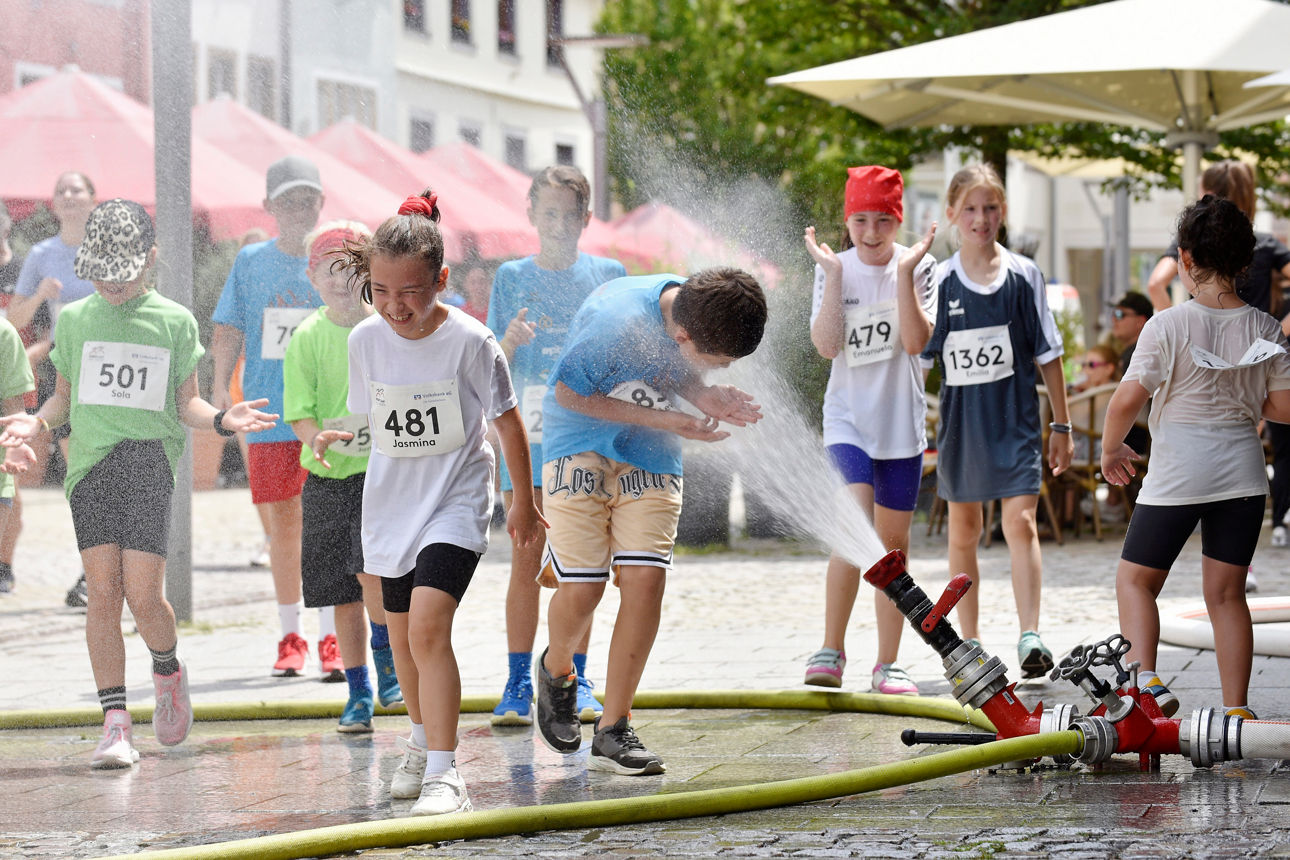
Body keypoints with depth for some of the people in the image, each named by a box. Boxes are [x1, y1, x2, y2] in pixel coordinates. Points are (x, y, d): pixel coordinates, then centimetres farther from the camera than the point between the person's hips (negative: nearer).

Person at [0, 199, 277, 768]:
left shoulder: (174, 322, 9)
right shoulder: (73, 320, 14)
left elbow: (185, 404, 13)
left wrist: (221, 420, -7)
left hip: (151, 459, -2)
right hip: (89, 462, 2)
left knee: (142, 594, -11)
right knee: (103, 591, -8)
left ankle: (168, 673, 21)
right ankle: (115, 724, -5)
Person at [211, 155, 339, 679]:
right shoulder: (250, 261, 8)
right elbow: (229, 331, 10)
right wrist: (221, 389, -2)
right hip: (268, 412, 2)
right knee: (282, 527, 6)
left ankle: (331, 639, -1)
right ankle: (290, 638, 14)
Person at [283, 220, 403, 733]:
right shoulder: (308, 338, -1)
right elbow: (298, 411, -3)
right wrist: (319, 438, -23)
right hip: (328, 478, 1)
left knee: (372, 570, -20)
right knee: (344, 594, 6)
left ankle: (389, 660, 5)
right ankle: (359, 694, 18)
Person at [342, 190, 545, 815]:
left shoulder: (469, 341, -17)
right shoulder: (365, 340, -7)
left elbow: (507, 419, -4)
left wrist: (523, 503, 6)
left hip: (456, 502, -5)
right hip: (391, 504, 5)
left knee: (428, 625, -22)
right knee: (402, 635, 16)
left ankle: (444, 774, -24)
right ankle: (422, 741, 42)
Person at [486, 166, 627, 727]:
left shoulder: (608, 275, 8)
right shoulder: (512, 277, 7)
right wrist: (511, 341, -17)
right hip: (527, 432, 0)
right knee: (526, 561, -3)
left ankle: (576, 681, 9)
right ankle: (518, 685, 0)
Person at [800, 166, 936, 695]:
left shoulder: (918, 268, -1)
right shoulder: (835, 270, -1)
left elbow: (917, 341, -13)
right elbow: (827, 345, -13)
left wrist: (906, 276, -19)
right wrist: (833, 274, -15)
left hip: (901, 421, 1)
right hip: (848, 417, -1)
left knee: (893, 542, 6)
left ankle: (887, 664, 14)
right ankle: (831, 651, -13)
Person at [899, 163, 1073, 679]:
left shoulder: (1023, 275, -1)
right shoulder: (941, 281, 0)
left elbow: (1047, 355, 3)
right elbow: (916, 347, -10)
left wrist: (1062, 425, 3)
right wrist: (905, 275, -17)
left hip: (1014, 418, -2)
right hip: (960, 419, 2)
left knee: (1021, 523, -14)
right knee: (963, 531, 10)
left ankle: (1030, 637, -18)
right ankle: (968, 643, 19)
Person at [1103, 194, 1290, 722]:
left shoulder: (1169, 326, -13)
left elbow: (1127, 400, -15)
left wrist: (1110, 451, 2)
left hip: (1177, 479, -4)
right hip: (1243, 476, 4)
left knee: (1135, 579, 11)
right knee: (1226, 593, 11)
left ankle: (1147, 682, -7)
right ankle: (1236, 709, 8)